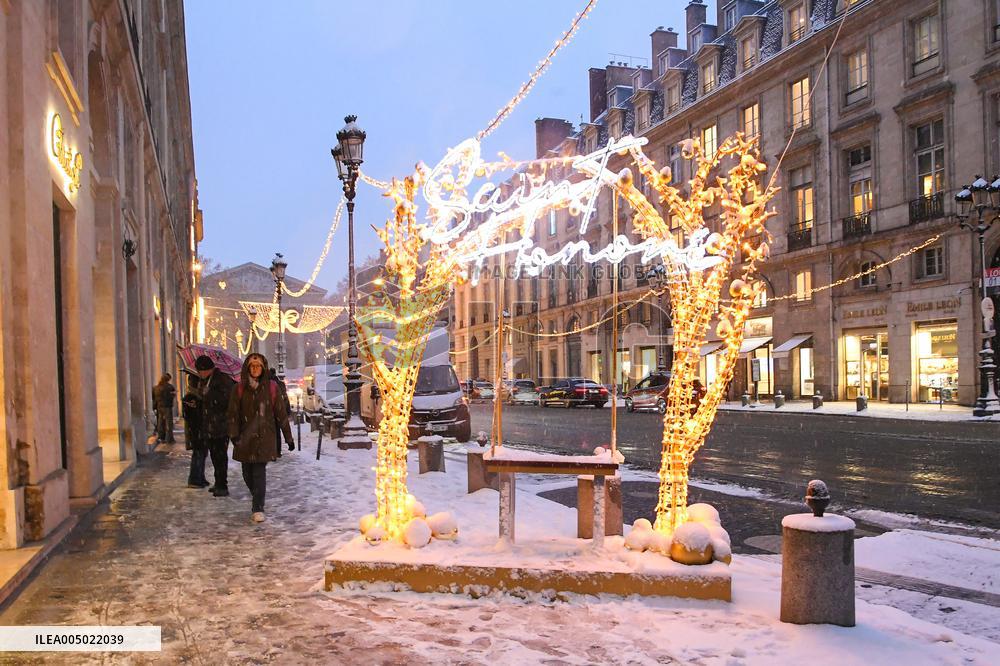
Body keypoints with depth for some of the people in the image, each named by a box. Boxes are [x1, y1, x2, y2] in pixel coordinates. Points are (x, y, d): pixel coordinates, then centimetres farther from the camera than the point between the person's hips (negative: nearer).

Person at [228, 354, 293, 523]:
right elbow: (233, 413, 0)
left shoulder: (271, 387, 0)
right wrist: (234, 434, -12)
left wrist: (288, 437, 2)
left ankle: (258, 509, -2)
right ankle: (258, 500, 34)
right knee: (247, 473, 9)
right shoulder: (240, 388, 3)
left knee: (259, 471, -8)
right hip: (245, 436, 2)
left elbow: (281, 413, 2)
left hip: (265, 436, -2)